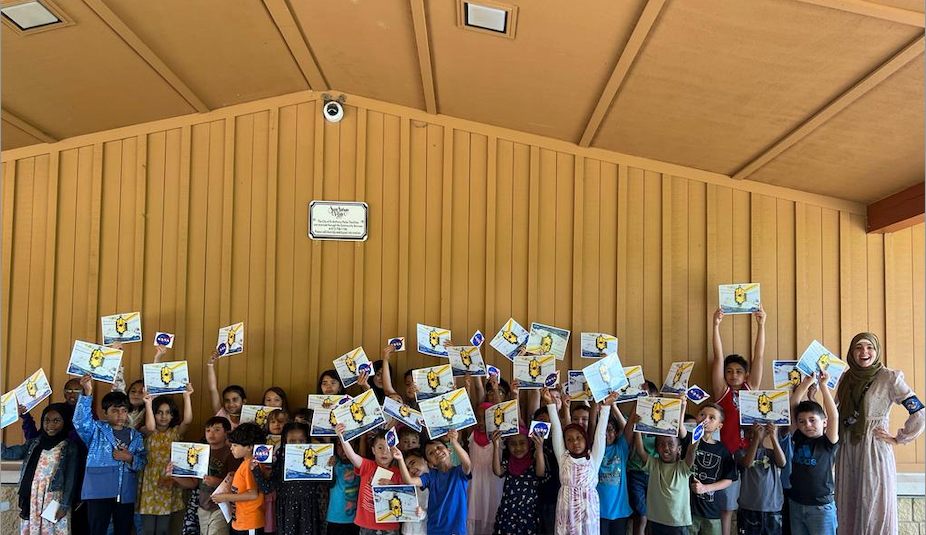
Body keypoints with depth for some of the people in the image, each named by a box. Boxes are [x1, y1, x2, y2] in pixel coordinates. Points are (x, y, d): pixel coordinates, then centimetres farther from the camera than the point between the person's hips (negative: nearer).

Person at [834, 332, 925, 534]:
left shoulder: (889, 377, -7)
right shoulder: (846, 377, 9)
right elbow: (835, 411, 18)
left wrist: (898, 439, -6)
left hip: (874, 450, -5)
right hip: (847, 450, 5)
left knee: (874, 509, 1)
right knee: (847, 508, 10)